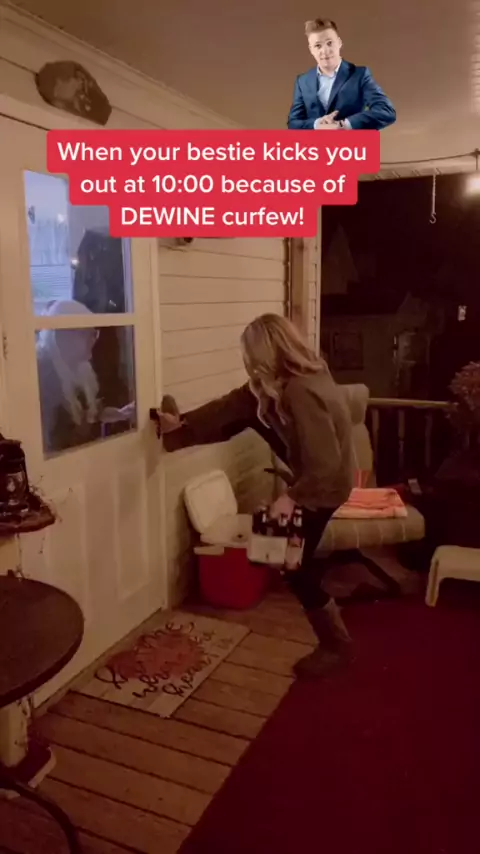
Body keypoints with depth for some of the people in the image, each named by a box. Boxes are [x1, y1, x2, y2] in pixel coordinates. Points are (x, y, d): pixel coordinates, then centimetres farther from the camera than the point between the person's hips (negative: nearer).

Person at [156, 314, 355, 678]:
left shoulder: (302, 392, -35)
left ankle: (337, 644, 20)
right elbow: (237, 402, -2)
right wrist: (183, 425, -1)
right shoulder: (295, 376, -6)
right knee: (253, 410, 11)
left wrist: (292, 497, -22)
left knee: (295, 566, 4)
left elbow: (325, 464, -35)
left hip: (323, 485, -9)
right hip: (312, 469, 9)